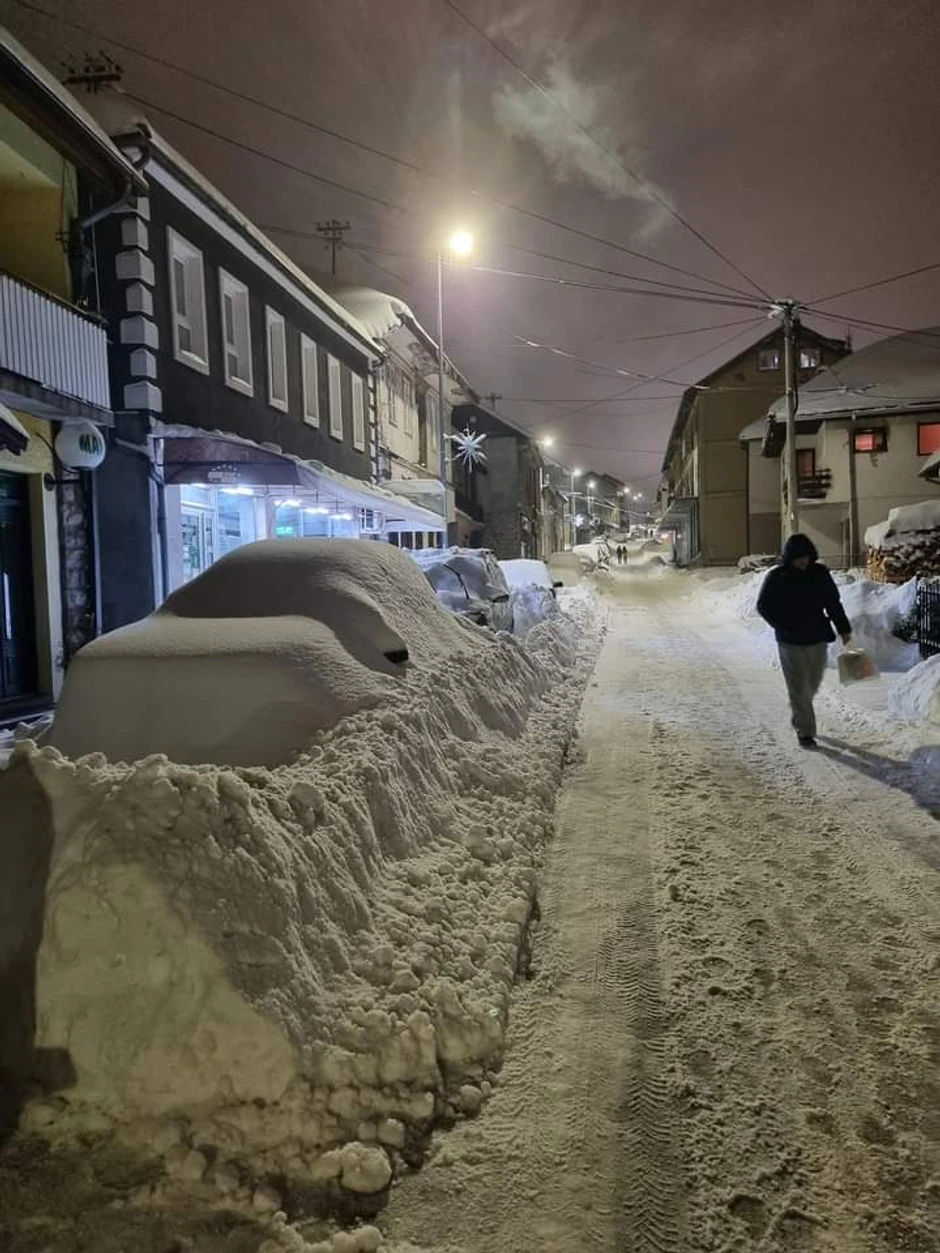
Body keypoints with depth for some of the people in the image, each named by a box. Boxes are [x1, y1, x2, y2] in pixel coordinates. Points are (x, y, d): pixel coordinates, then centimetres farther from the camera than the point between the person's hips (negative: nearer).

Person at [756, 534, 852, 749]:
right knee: (799, 687, -2)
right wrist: (783, 627, -12)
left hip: (818, 638, 4)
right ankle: (805, 731, 5)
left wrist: (844, 628, 6)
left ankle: (799, 716, 40)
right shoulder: (776, 577, -8)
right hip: (791, 642, -3)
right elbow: (763, 606, -2)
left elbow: (833, 603, 9)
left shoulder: (820, 573, 0)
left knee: (813, 683, 15)